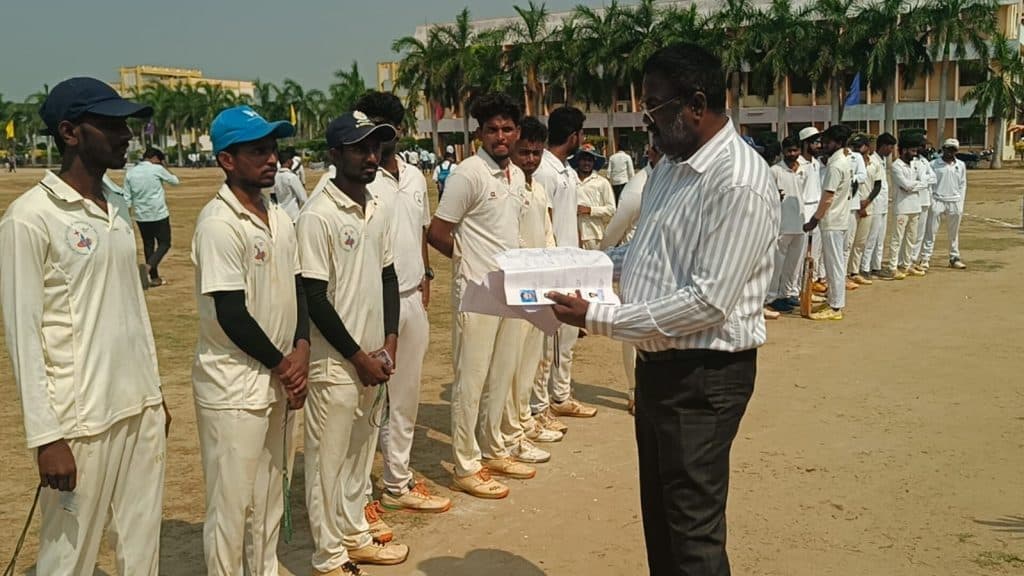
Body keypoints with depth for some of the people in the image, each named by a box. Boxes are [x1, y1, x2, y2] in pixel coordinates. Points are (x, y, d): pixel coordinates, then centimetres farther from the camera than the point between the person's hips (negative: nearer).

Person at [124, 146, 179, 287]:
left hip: (141, 216, 4)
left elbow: (127, 198, 4)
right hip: (159, 214, -4)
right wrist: (162, 166, 18)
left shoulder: (130, 173, 4)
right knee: (164, 243, 5)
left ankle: (154, 277, 17)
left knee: (148, 244, 14)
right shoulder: (157, 169, -8)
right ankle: (147, 266, -20)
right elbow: (175, 181, 6)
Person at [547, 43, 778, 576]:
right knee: (659, 512, 21)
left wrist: (598, 319, -22)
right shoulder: (671, 167, 9)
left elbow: (708, 301, -25)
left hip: (704, 373, -9)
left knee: (693, 530, 3)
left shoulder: (740, 184, -22)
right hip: (658, 362, 9)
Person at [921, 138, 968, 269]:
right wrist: (929, 200, -10)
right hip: (937, 201, -3)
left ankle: (954, 258, 21)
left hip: (954, 202, 4)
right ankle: (924, 259, -2)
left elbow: (963, 184, 11)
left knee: (954, 233, 12)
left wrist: (960, 201, 4)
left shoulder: (961, 165, 8)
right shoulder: (934, 164, -3)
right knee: (930, 231, -3)